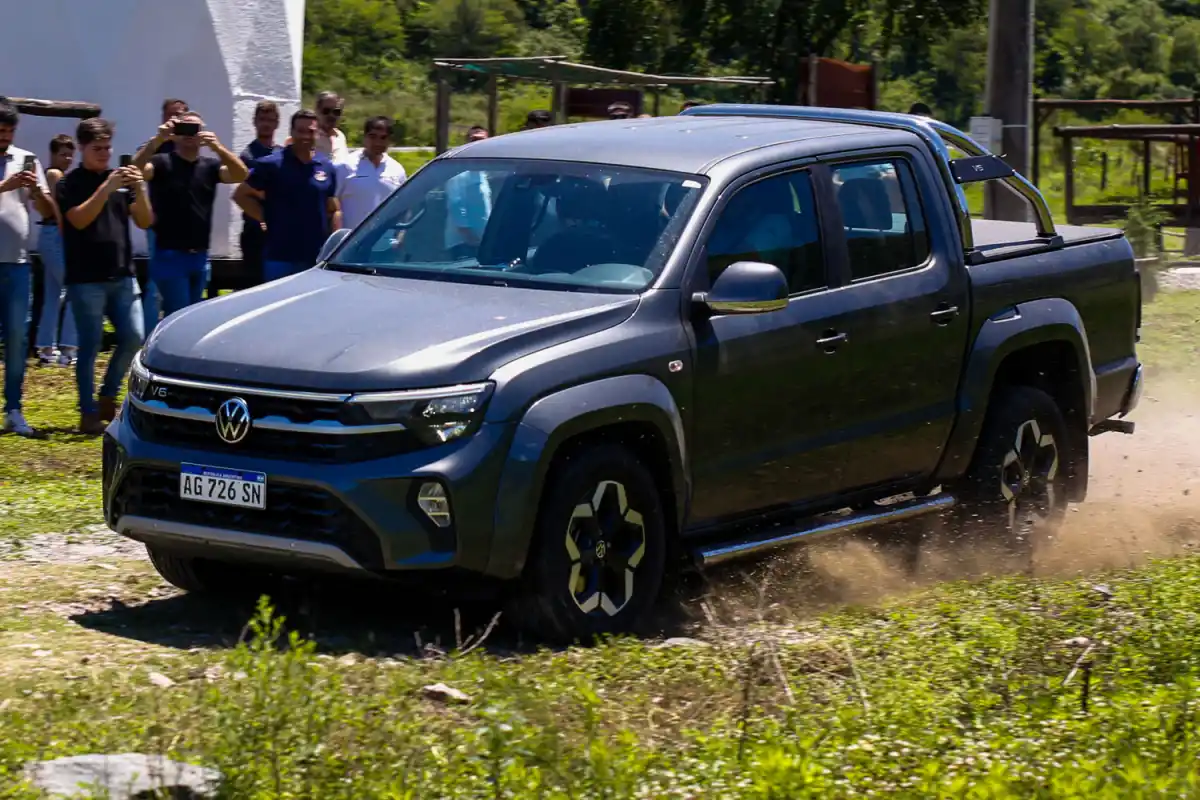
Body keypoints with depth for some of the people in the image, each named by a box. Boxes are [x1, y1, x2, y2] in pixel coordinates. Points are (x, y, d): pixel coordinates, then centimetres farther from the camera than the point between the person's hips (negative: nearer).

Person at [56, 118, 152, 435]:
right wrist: (106, 188, -25)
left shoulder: (121, 178, 11)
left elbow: (145, 222, 6)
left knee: (133, 338, -1)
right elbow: (79, 219, -18)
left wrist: (139, 189, -11)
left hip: (122, 277, 5)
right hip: (86, 280, -5)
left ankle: (108, 396, 18)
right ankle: (89, 414, 4)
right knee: (90, 346, -2)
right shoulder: (70, 184, -2)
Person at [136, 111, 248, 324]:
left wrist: (217, 147, -24)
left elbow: (241, 175, -8)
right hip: (169, 256, -5)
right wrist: (157, 140, -34)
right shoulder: (162, 163, -3)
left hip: (199, 257, 5)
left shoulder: (210, 166, 8)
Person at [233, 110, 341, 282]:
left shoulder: (326, 167, 8)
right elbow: (241, 195, 1)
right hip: (280, 259, -4)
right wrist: (267, 217, -6)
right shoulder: (272, 165, -3)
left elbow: (334, 211, 13)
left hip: (318, 257, 4)